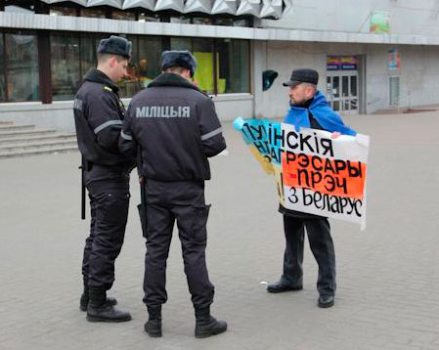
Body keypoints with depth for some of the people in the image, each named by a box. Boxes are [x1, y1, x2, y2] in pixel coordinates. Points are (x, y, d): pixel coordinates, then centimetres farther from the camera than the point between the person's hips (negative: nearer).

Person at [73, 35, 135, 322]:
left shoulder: (87, 89, 13)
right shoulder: (101, 94, -19)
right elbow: (111, 138, -26)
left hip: (97, 172, 10)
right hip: (110, 176, -10)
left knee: (98, 237, 18)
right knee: (108, 242, -3)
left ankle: (90, 295, 29)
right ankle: (98, 305, 3)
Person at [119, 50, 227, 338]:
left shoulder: (139, 101, 1)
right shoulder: (198, 101, -11)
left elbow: (126, 146, 4)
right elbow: (215, 145, -13)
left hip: (154, 187, 3)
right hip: (188, 187, -3)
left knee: (156, 250, 11)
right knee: (194, 251, 4)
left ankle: (154, 318, 15)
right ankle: (203, 319, 10)